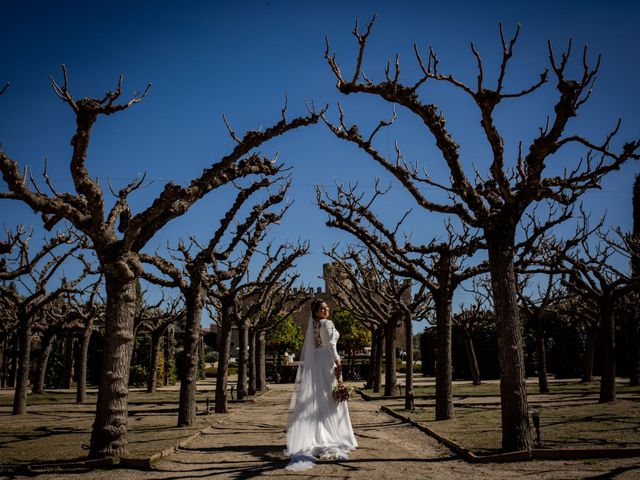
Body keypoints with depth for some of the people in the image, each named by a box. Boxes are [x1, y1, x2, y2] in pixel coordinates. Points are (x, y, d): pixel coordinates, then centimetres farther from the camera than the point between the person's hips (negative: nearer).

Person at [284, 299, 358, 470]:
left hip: (314, 362, 8)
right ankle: (331, 437, 0)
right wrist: (338, 365, -19)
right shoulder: (328, 323, -10)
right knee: (330, 400, -2)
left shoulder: (312, 325, 14)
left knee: (316, 399, 10)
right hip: (327, 361, -8)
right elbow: (331, 345, -19)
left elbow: (307, 348, 16)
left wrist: (305, 365, 21)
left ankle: (312, 437, 13)